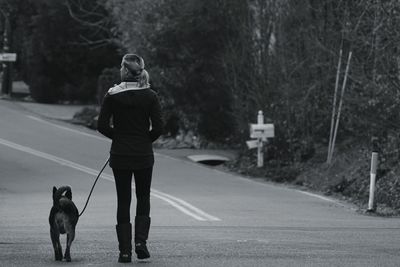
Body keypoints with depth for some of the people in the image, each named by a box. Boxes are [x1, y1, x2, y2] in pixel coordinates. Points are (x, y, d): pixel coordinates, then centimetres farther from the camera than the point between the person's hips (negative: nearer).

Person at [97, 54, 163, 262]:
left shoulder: (112, 96, -6)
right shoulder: (150, 96, -6)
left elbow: (102, 126, -7)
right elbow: (158, 128, -8)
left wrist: (118, 136, 10)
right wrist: (145, 140, 10)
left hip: (119, 155, 0)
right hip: (144, 155, 0)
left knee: (123, 201, 7)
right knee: (143, 198, 17)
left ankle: (125, 250, 4)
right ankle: (140, 241, 0)